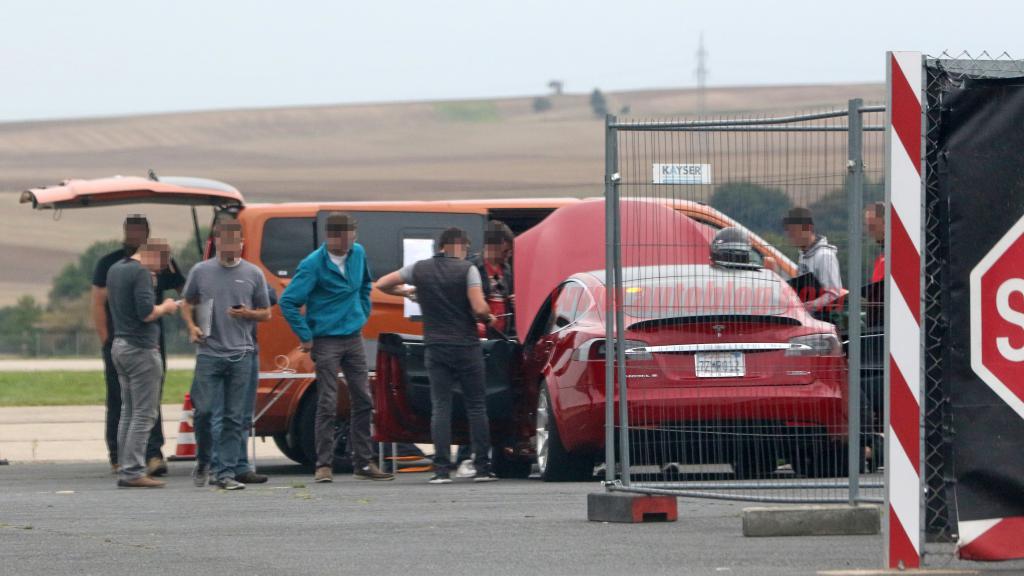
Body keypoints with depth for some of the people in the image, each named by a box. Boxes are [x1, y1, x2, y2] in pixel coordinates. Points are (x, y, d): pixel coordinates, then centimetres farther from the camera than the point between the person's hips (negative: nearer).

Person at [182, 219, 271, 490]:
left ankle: (226, 473, 2)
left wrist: (248, 314, -8)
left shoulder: (253, 274, 7)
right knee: (204, 411, -6)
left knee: (233, 418, -1)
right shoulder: (200, 271, 7)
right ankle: (203, 460, 18)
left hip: (241, 354, 1)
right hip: (209, 353, 0)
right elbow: (188, 304, 18)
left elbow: (266, 313, 13)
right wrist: (192, 326, -1)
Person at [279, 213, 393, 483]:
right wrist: (306, 336, -14)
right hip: (326, 341, -6)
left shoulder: (358, 254, 5)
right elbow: (287, 301, -15)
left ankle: (363, 463, 15)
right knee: (327, 405, -7)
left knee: (363, 401, 8)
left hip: (354, 339, 6)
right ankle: (324, 465, -3)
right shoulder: (313, 265, -15)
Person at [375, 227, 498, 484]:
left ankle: (442, 468, -6)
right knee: (476, 407, 6)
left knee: (440, 408, 3)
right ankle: (482, 467, 4)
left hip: (436, 346, 2)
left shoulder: (419, 269, 4)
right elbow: (479, 308, -17)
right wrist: (488, 319, 5)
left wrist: (407, 293, 27)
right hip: (466, 346, -2)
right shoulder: (467, 270, -7)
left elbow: (382, 284, 11)